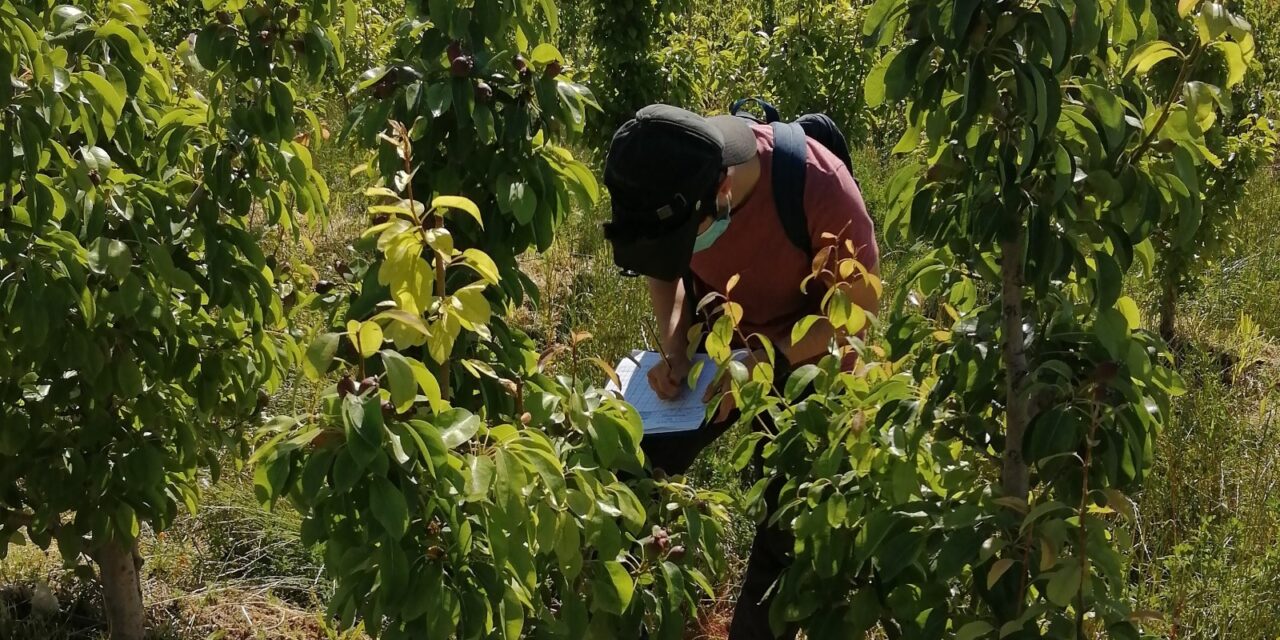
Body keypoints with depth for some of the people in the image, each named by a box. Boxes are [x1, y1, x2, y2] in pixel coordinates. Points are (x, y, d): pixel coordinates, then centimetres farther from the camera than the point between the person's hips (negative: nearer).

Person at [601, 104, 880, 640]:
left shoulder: (818, 186, -36)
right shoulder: (667, 186, -23)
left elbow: (860, 302, -22)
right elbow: (665, 270, -1)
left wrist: (765, 363, -29)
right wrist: (674, 346, -19)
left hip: (807, 358, -3)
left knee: (788, 528, 3)